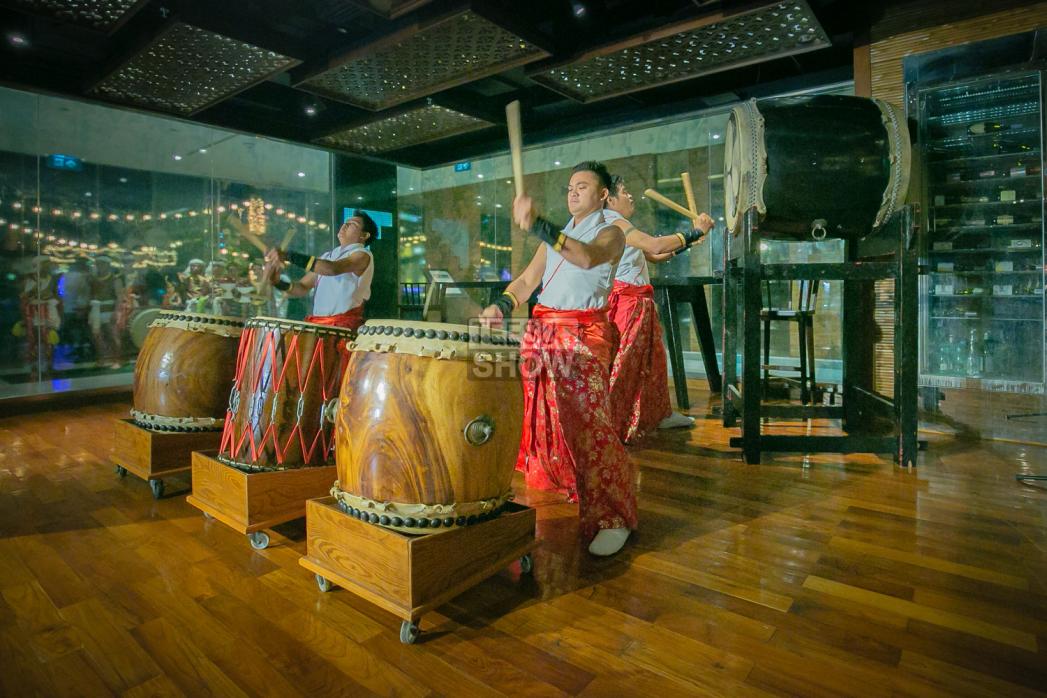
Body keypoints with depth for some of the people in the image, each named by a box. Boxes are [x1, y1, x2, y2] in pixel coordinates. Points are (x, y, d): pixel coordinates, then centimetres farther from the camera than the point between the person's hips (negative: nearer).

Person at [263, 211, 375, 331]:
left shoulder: (362, 255, -3)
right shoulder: (327, 256, 21)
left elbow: (333, 269, -22)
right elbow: (302, 287, 19)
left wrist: (288, 256, -24)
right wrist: (279, 283, -1)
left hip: (344, 325, -6)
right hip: (316, 323, 7)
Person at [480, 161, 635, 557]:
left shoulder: (610, 234, 2)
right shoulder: (556, 237, 22)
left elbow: (587, 257, -22)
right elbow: (527, 280, 13)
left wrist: (538, 226, -34)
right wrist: (502, 305, -7)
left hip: (584, 337, -6)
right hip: (541, 332, 7)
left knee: (587, 427, -13)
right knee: (541, 422, 10)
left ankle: (613, 519, -2)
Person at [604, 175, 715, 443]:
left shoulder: (619, 225, 20)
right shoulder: (614, 223, -13)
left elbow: (653, 256, 24)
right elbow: (654, 245, -25)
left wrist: (684, 244, 16)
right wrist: (695, 232, -16)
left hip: (637, 304, 11)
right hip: (625, 301, -11)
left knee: (651, 358, 17)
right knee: (622, 362, -7)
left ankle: (660, 414, 30)